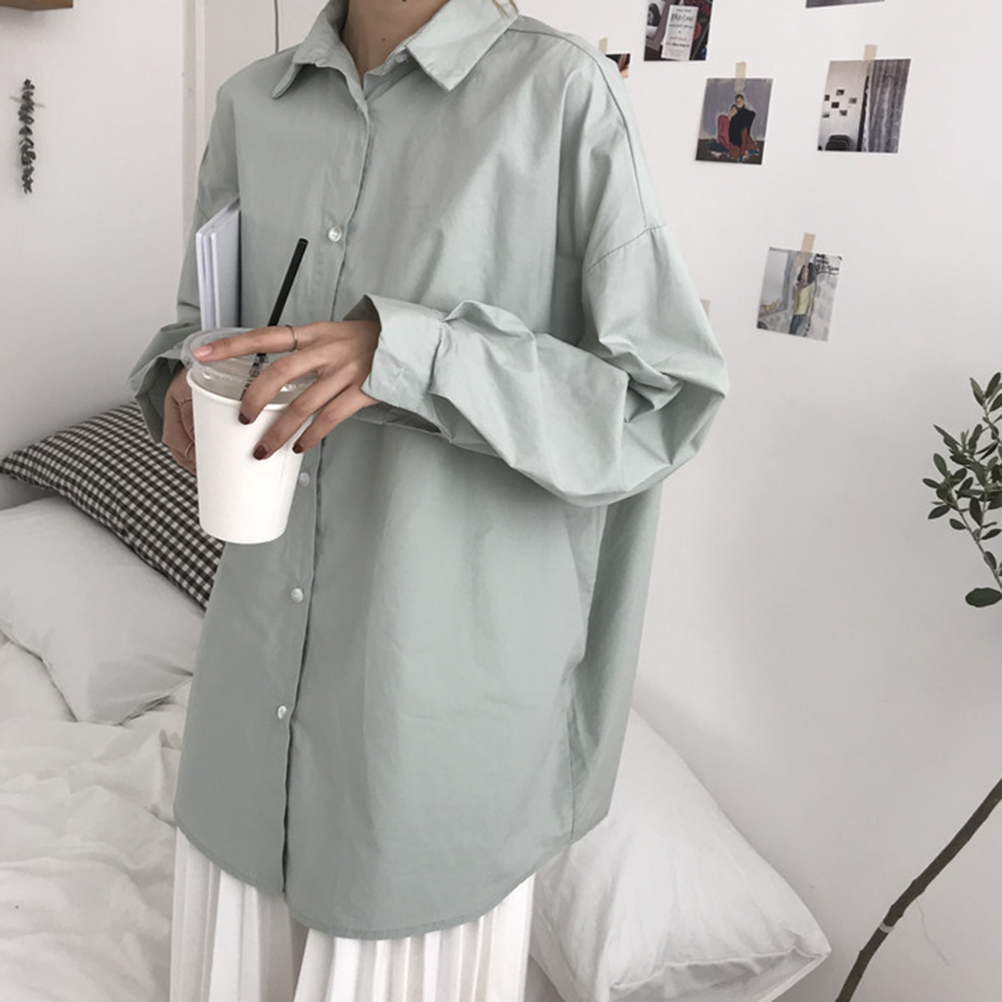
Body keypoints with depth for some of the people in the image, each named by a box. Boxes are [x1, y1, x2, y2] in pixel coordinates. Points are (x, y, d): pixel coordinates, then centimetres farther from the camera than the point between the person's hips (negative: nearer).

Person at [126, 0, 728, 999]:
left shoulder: (561, 90, -11)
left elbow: (666, 402, -13)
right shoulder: (250, 103, 5)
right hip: (259, 647, 5)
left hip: (444, 663, -4)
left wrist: (411, 352, -26)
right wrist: (178, 385, -6)